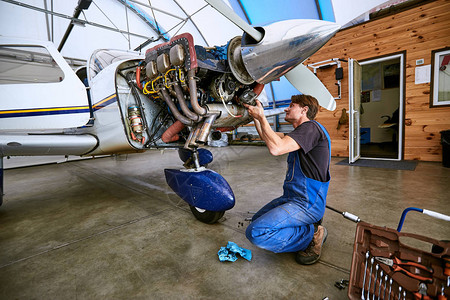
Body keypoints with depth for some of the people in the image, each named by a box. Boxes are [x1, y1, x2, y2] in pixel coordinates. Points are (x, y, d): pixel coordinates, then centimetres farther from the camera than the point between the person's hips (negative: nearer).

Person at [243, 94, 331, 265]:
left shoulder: (311, 128, -16)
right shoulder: (300, 131, 16)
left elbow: (275, 148, -30)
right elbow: (266, 136, 19)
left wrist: (261, 117, -21)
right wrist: (255, 115, 11)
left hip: (307, 203, -10)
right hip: (291, 197, 10)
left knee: (256, 232, -23)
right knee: (257, 220, 20)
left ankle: (312, 235, -5)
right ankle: (307, 225, 14)